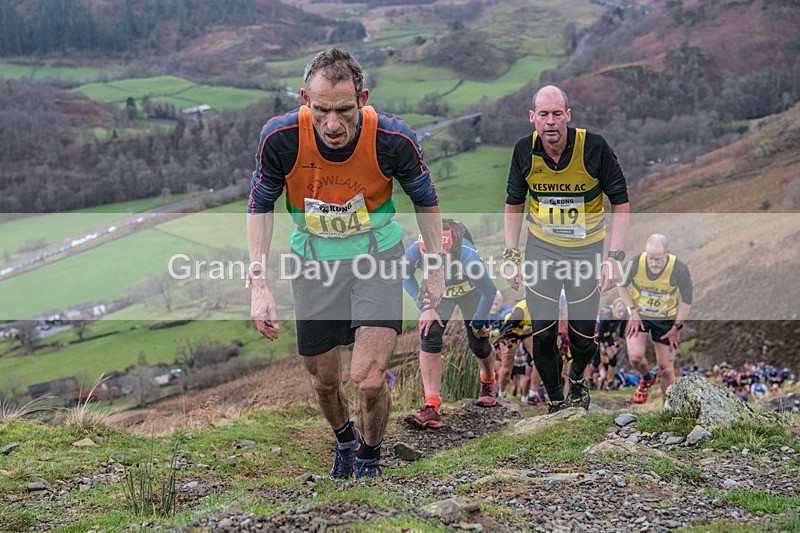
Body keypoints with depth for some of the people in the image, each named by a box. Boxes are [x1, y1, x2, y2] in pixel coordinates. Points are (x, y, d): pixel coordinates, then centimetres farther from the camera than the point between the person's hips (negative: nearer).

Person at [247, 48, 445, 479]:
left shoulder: (394, 140, -24)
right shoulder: (280, 137, -23)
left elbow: (425, 200, -3)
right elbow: (260, 205, -5)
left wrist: (435, 270, 4)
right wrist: (259, 283, -11)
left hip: (376, 256, -2)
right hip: (312, 261, 2)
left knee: (368, 380, -14)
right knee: (323, 380, 12)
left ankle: (369, 459, 17)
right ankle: (344, 441, 45)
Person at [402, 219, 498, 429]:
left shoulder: (467, 257, -45)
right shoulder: (414, 251, -36)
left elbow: (489, 292, -26)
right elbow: (406, 277, -10)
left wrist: (479, 322, -12)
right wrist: (425, 307, -17)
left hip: (470, 292, -2)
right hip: (439, 292, 2)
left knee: (478, 344, 9)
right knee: (430, 337, -19)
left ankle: (488, 383, 46)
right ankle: (432, 407, -22)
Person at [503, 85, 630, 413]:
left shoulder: (594, 147, -19)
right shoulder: (525, 151, -10)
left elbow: (620, 202, -9)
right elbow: (514, 203, 6)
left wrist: (614, 257, -15)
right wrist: (511, 255, 1)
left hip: (586, 250, -1)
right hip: (541, 248, 2)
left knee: (583, 336, 3)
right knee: (542, 335, -3)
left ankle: (577, 378, 37)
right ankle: (555, 401, 19)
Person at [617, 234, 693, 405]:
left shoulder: (679, 268, -25)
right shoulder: (635, 262, -23)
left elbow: (686, 300, -10)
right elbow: (622, 286, -2)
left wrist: (676, 327, -9)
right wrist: (633, 312, -9)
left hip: (666, 318, -1)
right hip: (638, 314, 1)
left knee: (666, 368, 0)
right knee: (635, 356, -18)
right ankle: (647, 378, 19)